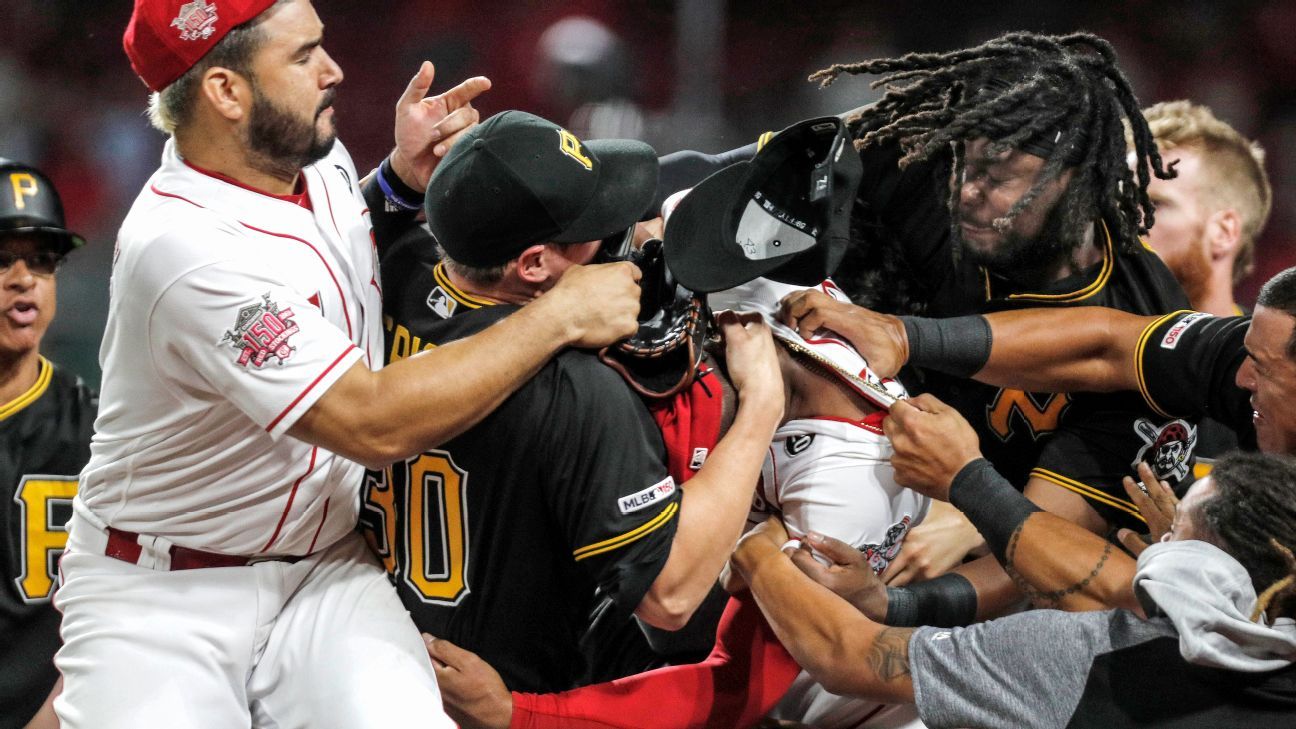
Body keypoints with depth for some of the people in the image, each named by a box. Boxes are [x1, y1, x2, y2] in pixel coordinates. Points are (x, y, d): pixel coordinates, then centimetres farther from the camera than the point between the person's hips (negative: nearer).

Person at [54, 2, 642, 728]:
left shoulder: (317, 155, 0)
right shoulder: (184, 250, -26)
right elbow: (374, 423, -28)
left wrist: (405, 180, 0)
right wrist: (562, 315, -20)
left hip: (325, 571, 5)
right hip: (161, 594, -5)